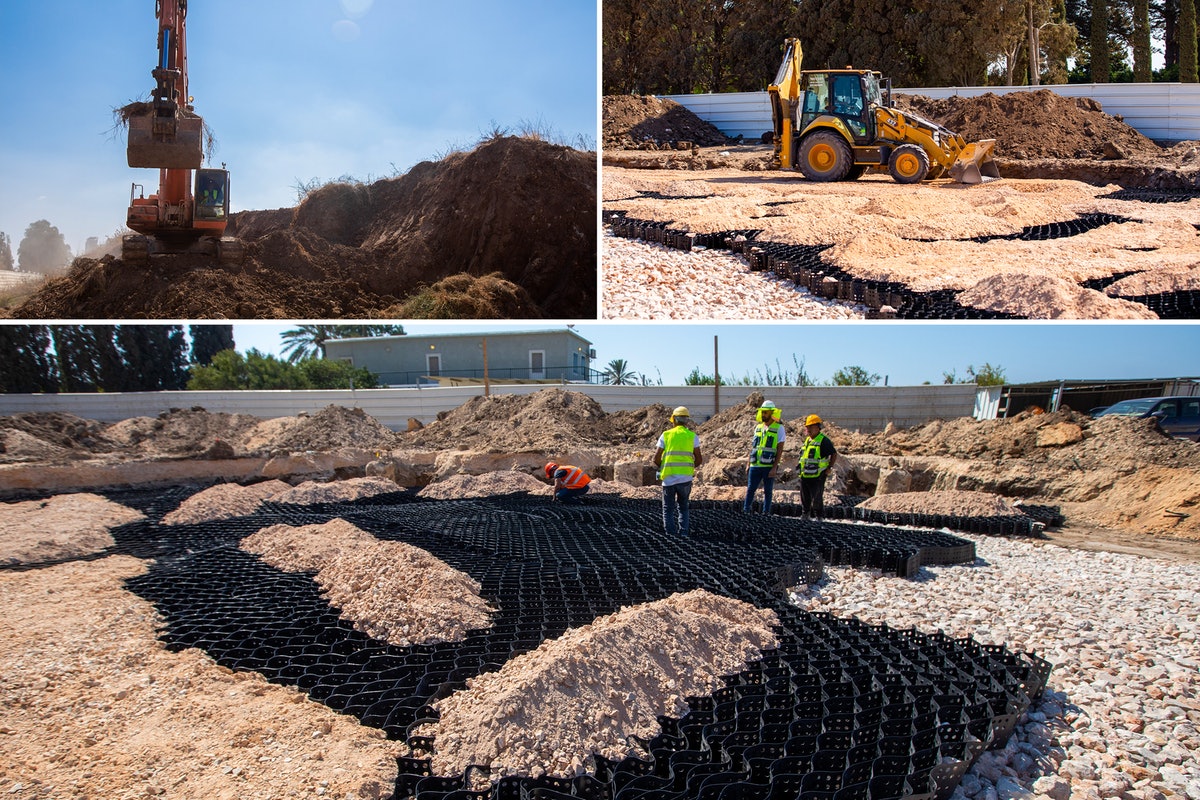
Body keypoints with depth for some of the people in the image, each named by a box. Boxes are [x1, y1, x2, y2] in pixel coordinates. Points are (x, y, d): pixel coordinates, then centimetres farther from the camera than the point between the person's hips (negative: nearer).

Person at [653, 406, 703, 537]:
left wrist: (661, 468, 20)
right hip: (686, 478, 1)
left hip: (669, 477, -1)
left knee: (668, 508, 10)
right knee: (683, 507, 18)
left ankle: (670, 533, 3)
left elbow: (656, 459, 0)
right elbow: (699, 460, 3)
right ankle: (684, 532, 7)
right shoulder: (692, 436, 4)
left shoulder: (665, 435, 2)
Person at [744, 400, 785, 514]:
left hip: (769, 467, -4)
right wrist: (748, 465, 12)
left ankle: (766, 513, 11)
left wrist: (774, 468, -13)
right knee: (750, 490, 1)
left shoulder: (779, 428, -3)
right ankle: (746, 511, 5)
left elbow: (780, 450, -7)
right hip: (755, 466, 4)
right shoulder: (758, 427, 13)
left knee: (768, 491, 4)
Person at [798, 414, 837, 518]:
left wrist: (829, 468, -9)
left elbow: (834, 454, -6)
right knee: (805, 501, 15)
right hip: (805, 476, 8)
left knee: (817, 501, -5)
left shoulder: (824, 441, -9)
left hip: (817, 477, -8)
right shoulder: (807, 440, 15)